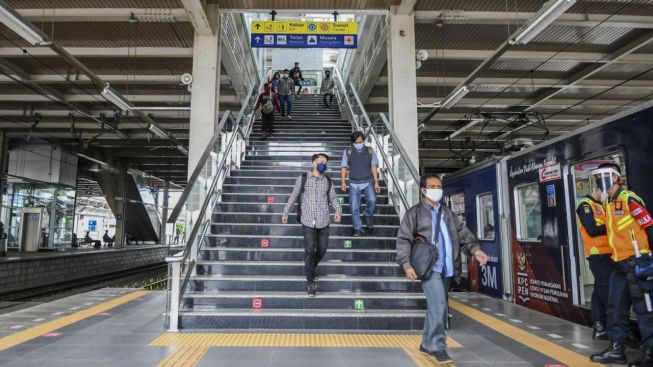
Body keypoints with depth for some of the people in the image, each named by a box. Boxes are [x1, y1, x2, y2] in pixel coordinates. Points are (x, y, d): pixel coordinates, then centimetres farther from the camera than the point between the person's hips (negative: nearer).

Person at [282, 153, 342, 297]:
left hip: (323, 221, 3)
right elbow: (293, 196, 7)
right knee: (310, 250, -5)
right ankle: (311, 282, 9)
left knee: (322, 249, 10)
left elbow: (333, 199, 5)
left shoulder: (328, 181, 5)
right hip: (308, 221, -3)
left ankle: (310, 268, 40)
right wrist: (285, 212, 9)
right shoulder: (302, 178, -2)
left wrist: (338, 211, -14)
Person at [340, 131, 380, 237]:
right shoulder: (348, 152, 1)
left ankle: (368, 215, 9)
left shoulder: (370, 151, 2)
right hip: (354, 183, 1)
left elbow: (374, 167, 4)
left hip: (368, 182, 0)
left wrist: (376, 182, 0)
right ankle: (358, 229, 13)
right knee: (354, 207, -1)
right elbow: (344, 167, 3)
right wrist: (343, 182, -5)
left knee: (372, 200, -23)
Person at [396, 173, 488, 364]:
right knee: (439, 305, -15)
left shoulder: (448, 213, 18)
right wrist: (406, 264, -16)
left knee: (436, 307, 13)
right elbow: (403, 239, -5)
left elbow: (463, 232, 13)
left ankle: (427, 344, 27)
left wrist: (475, 249, -5)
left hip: (446, 267, 6)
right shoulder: (414, 213, 0)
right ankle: (437, 346, -2)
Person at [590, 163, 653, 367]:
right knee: (616, 307, 12)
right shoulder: (609, 204, 15)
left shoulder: (629, 199, -12)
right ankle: (616, 349, 21)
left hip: (636, 261, -9)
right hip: (620, 263, 9)